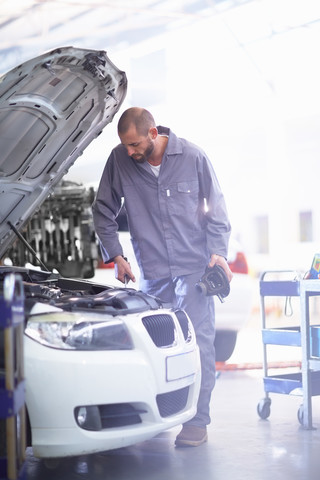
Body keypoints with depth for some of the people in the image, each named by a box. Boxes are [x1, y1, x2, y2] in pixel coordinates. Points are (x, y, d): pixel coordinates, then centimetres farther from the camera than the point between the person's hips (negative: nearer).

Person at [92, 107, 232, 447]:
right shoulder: (119, 160, -3)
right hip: (152, 271, 2)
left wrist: (218, 252, -4)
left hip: (194, 266, -2)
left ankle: (197, 420, 0)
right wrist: (115, 256, 5)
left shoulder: (193, 157, -5)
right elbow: (103, 212, 9)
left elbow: (216, 208, 5)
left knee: (199, 340, -5)